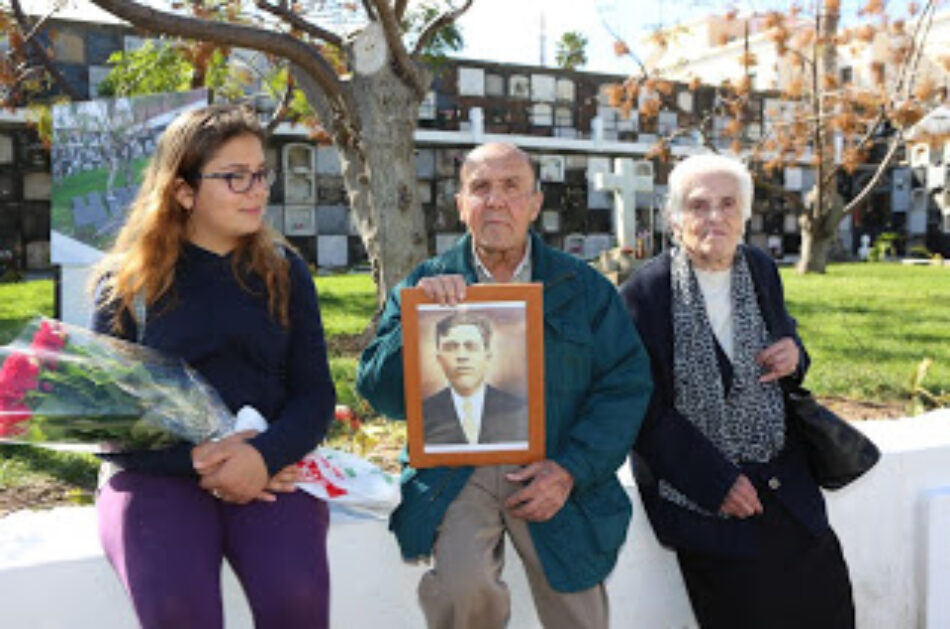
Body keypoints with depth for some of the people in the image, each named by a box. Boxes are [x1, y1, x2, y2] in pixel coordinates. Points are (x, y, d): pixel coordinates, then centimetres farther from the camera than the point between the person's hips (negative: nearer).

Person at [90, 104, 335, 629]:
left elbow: (316, 393, 5)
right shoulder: (127, 280, 7)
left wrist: (266, 455, -16)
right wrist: (194, 460, -14)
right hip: (158, 469, -1)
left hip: (269, 466, 1)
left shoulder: (284, 271, 12)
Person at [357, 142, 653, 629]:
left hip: (552, 474, 2)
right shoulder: (426, 285, 4)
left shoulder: (584, 287, 5)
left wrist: (573, 469, -11)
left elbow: (627, 384, 1)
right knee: (459, 586, -27)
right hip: (457, 473, -1)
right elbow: (378, 391, -2)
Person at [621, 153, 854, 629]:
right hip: (699, 491, -5)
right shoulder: (643, 294, -12)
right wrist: (717, 482, -15)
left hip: (783, 478, 5)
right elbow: (645, 411, -12)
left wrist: (794, 356, -5)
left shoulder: (762, 270, 5)